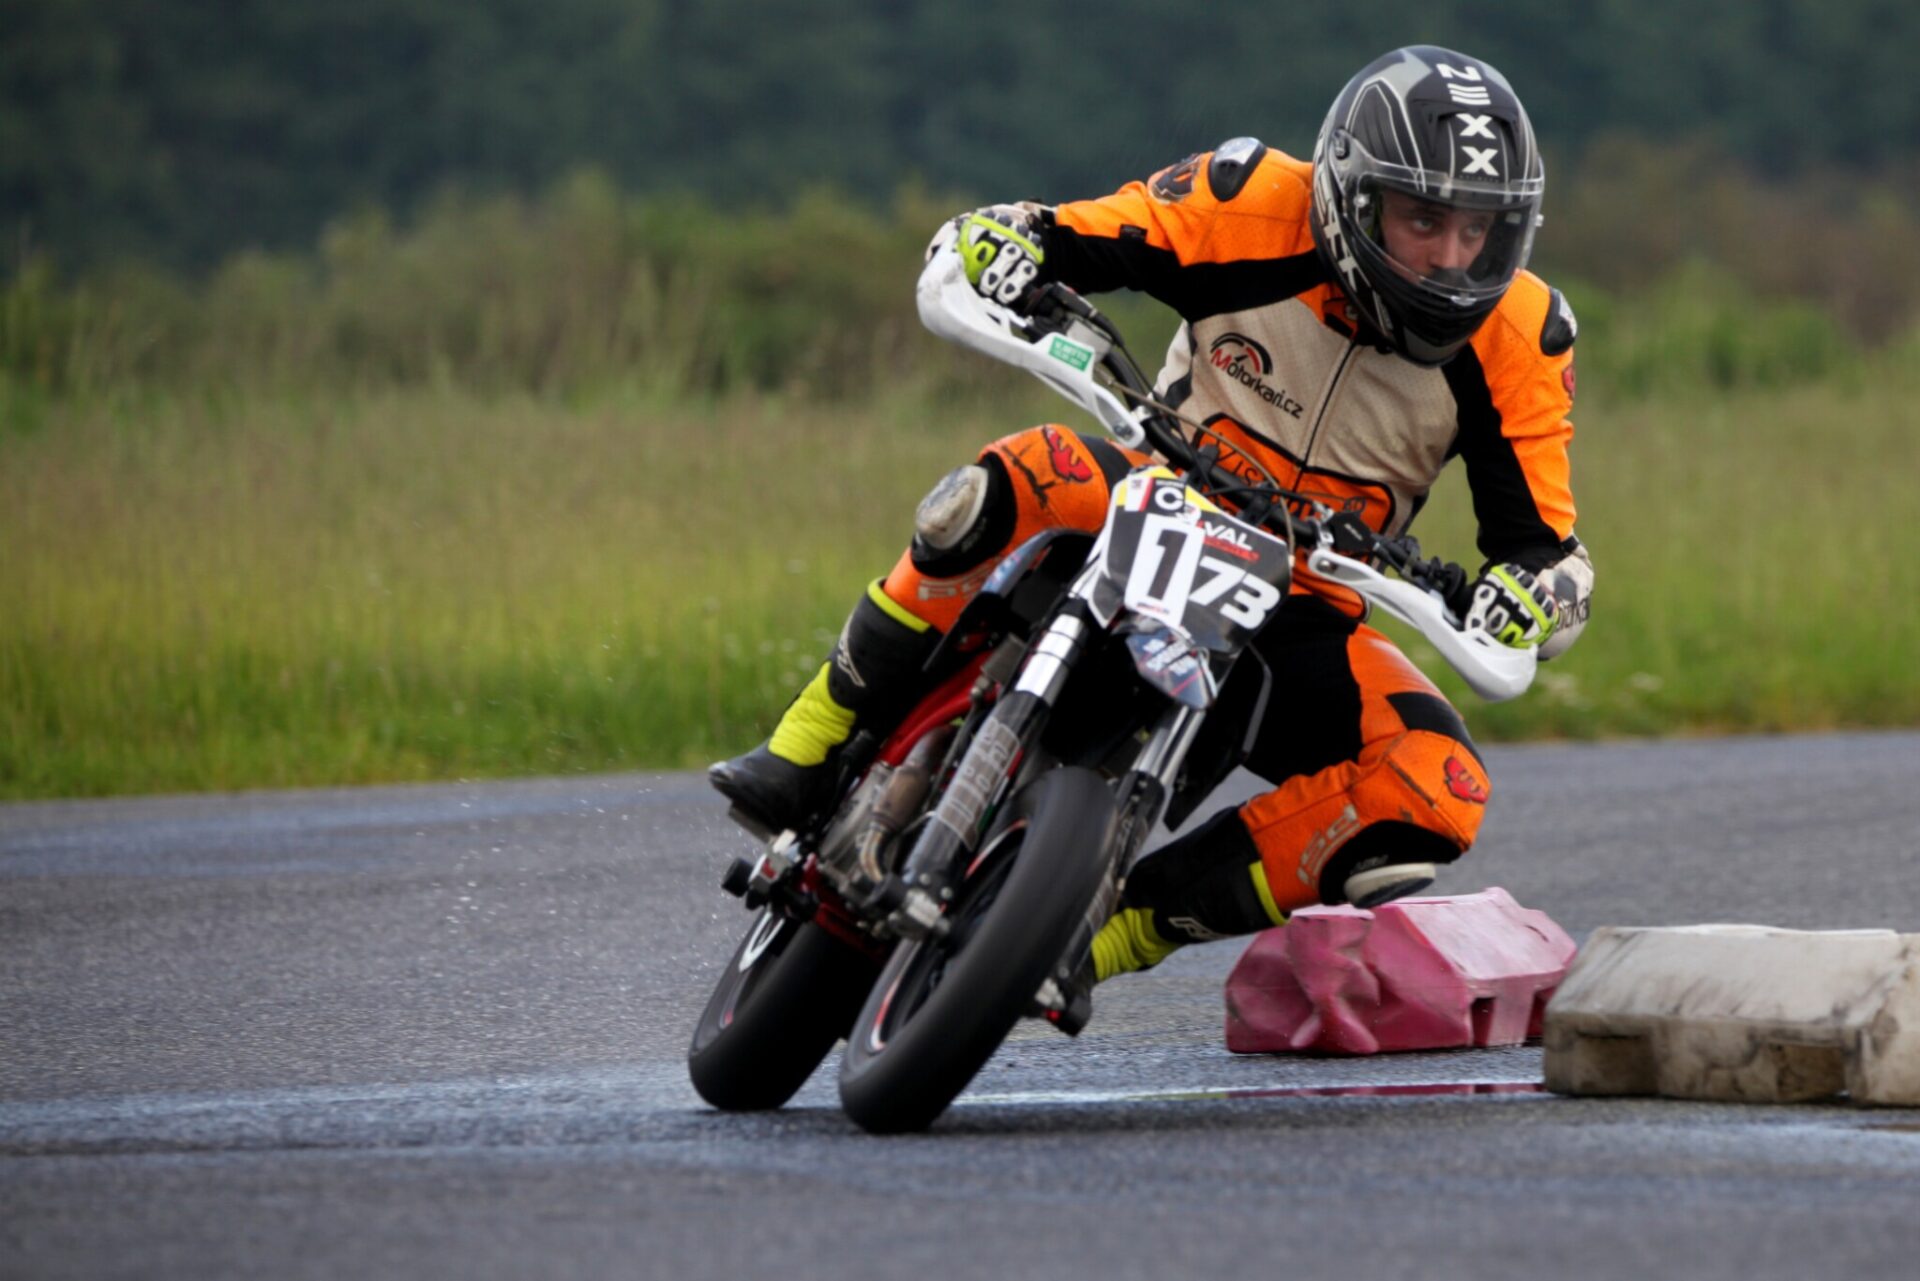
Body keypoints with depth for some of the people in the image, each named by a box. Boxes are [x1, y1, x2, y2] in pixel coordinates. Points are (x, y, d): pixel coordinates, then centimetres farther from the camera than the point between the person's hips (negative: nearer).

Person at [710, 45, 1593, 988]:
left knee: (1435, 794, -24)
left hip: (1298, 606, 2)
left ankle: (1107, 930, -19)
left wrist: (1522, 596, -31)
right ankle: (808, 752, -23)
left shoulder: (1518, 337, -11)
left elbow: (1548, 551, -6)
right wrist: (1016, 283, -39)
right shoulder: (1259, 203, -16)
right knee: (1007, 492, -35)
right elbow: (983, 239, -15)